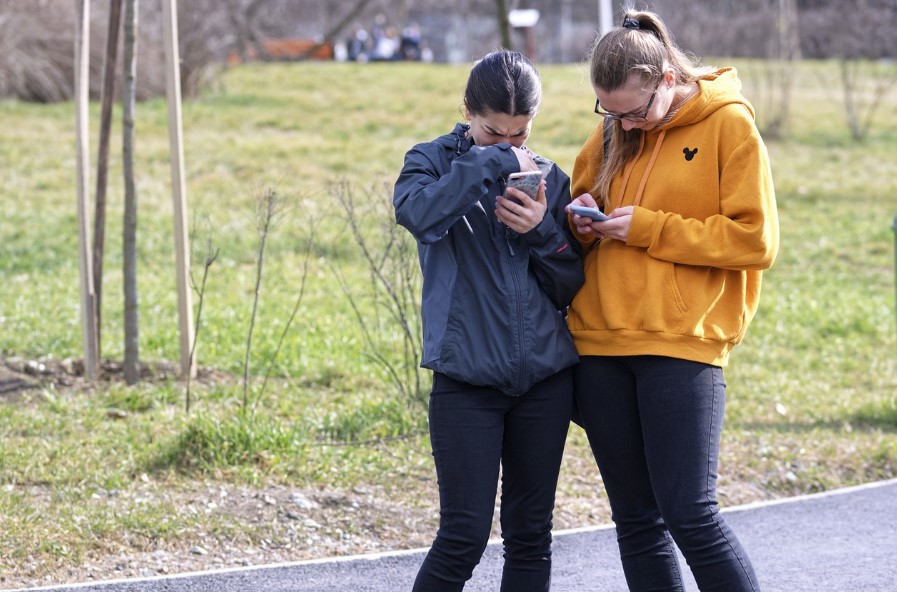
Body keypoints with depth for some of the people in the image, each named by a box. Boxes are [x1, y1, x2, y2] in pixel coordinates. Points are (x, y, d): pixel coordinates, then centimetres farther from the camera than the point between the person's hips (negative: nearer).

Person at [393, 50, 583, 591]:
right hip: (467, 379, -4)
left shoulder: (550, 179, 10)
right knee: (464, 535, -8)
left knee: (531, 533, 8)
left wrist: (542, 231, -10)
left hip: (545, 378, 4)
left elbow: (572, 286, 7)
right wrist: (492, 162, -22)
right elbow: (417, 212, -24)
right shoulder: (436, 162, 1)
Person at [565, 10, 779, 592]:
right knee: (636, 520, 7)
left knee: (689, 514, -10)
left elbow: (756, 239, -10)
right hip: (601, 345, 6)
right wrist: (582, 221, 0)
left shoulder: (730, 125, -5)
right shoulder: (612, 134, 11)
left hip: (682, 345, -5)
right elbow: (586, 199, 25)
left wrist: (648, 228, -13)